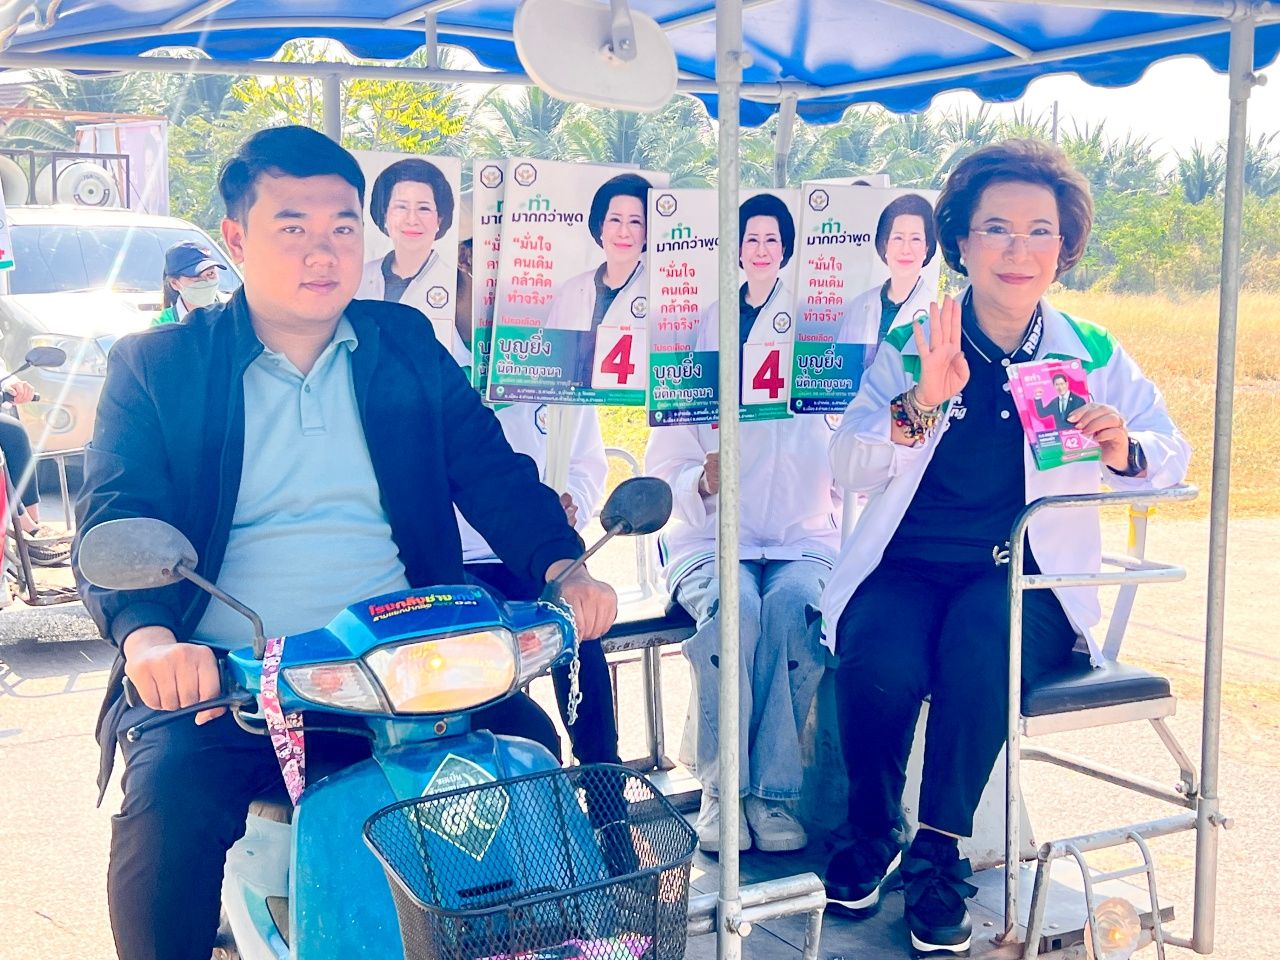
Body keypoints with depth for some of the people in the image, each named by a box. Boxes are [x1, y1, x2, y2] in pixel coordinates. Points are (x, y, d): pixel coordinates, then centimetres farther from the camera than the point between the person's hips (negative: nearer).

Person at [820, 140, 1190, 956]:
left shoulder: (1094, 354, 7)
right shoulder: (909, 346, 5)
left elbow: (1173, 454, 5)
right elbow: (848, 471, -3)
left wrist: (1125, 453, -18)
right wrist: (921, 405, -21)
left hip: (1025, 580, 0)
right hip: (907, 566, 0)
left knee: (979, 642, -33)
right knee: (881, 661, -30)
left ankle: (939, 857, -13)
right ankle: (871, 835, 0)